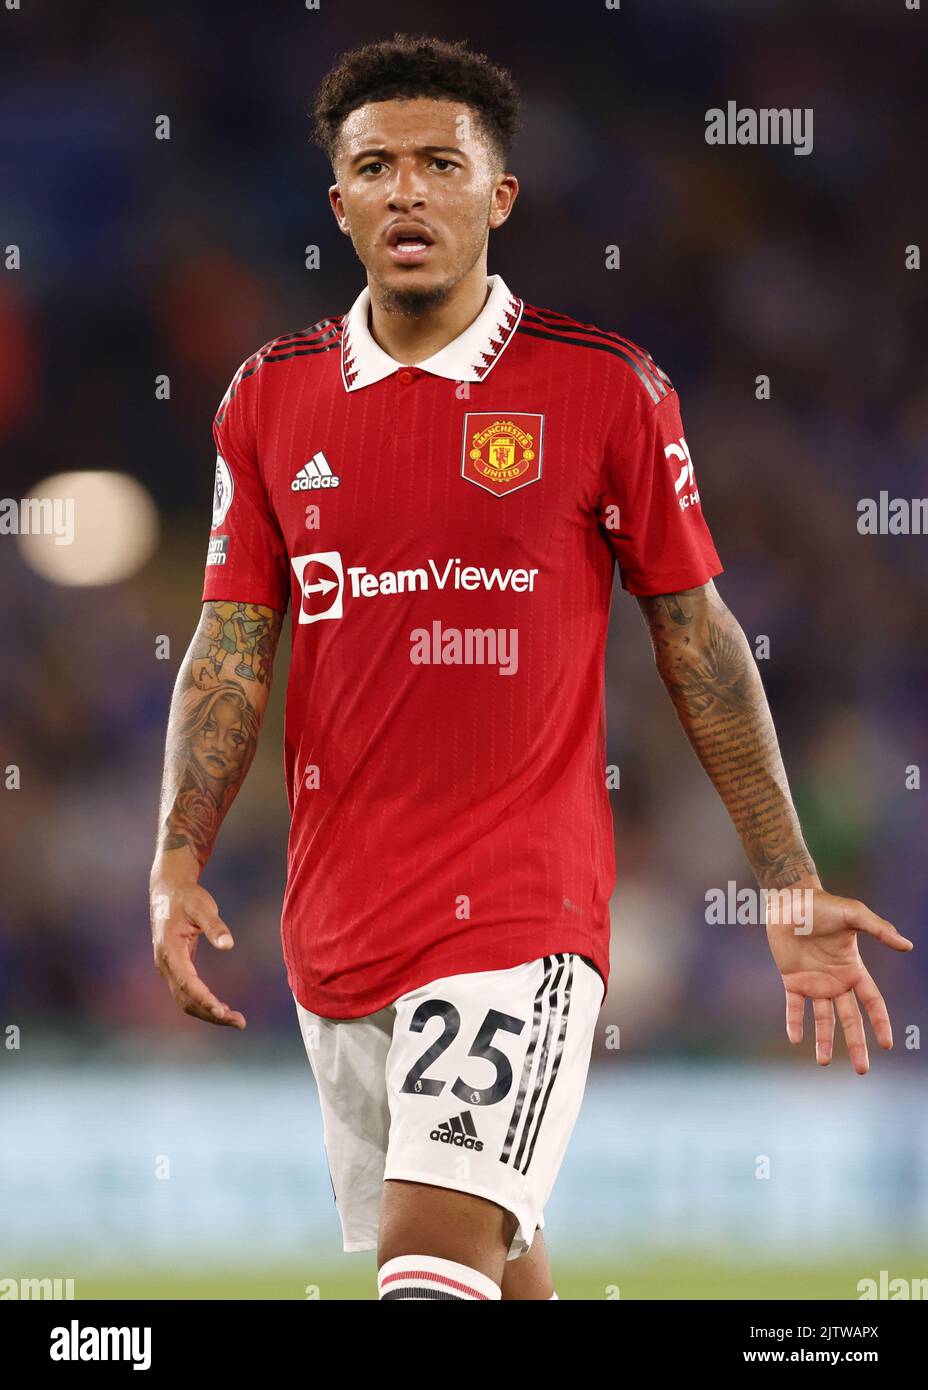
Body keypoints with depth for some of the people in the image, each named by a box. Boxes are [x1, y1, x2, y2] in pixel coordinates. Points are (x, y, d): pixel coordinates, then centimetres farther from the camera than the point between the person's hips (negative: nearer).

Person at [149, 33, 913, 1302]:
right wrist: (178, 864, -5)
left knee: (440, 1252, -20)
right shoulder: (270, 397, 6)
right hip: (336, 922, 4)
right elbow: (231, 647, 8)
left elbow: (697, 638, 3)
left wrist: (790, 888, 3)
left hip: (523, 906, -4)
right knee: (495, 1255, 14)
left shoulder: (606, 388, -3)